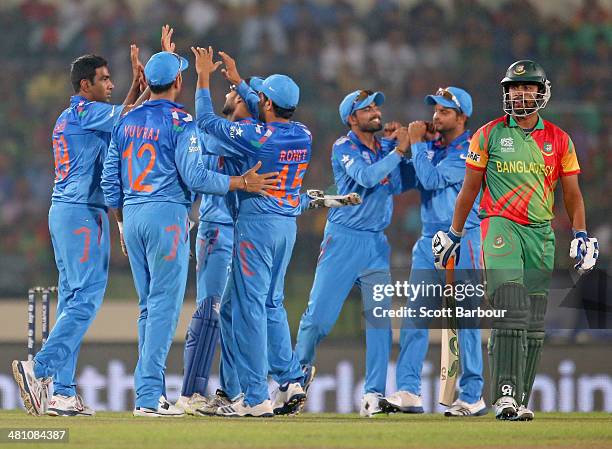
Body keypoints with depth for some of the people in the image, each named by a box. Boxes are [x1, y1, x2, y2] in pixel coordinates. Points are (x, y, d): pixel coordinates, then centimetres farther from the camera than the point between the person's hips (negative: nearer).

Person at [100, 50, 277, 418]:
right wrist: (242, 183, -7)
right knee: (165, 303, -6)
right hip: (167, 215, -7)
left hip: (133, 215, 7)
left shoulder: (127, 122, 11)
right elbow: (194, 177, -16)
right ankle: (150, 396, -11)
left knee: (149, 304, 14)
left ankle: (149, 391, 13)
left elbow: (110, 181, 13)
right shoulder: (180, 121, -9)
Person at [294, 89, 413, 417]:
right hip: (343, 239, -4)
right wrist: (397, 152, -20)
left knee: (380, 316, -5)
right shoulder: (343, 148, -4)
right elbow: (365, 177, -21)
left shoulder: (387, 149, 11)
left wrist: (404, 145, -10)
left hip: (376, 243, 4)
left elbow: (399, 185, -4)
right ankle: (299, 367, 22)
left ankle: (374, 393, -4)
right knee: (319, 314, -3)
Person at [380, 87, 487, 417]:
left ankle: (472, 397, 1)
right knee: (414, 316, 1)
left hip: (461, 240, -7)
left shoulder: (469, 151, -10)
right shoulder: (432, 145, 12)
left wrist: (417, 144, -8)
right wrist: (411, 144, 0)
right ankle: (408, 392, 1)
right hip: (429, 238, 7)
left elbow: (431, 179, -18)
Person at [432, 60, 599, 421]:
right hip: (500, 226, -3)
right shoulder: (489, 135, 4)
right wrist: (453, 235, 12)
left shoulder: (559, 140, 10)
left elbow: (572, 193, 13)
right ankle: (505, 393, -24)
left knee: (534, 324, 4)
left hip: (541, 232, 3)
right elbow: (469, 190, 10)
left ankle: (520, 400, 10)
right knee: (511, 312, -20)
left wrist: (582, 237, 3)